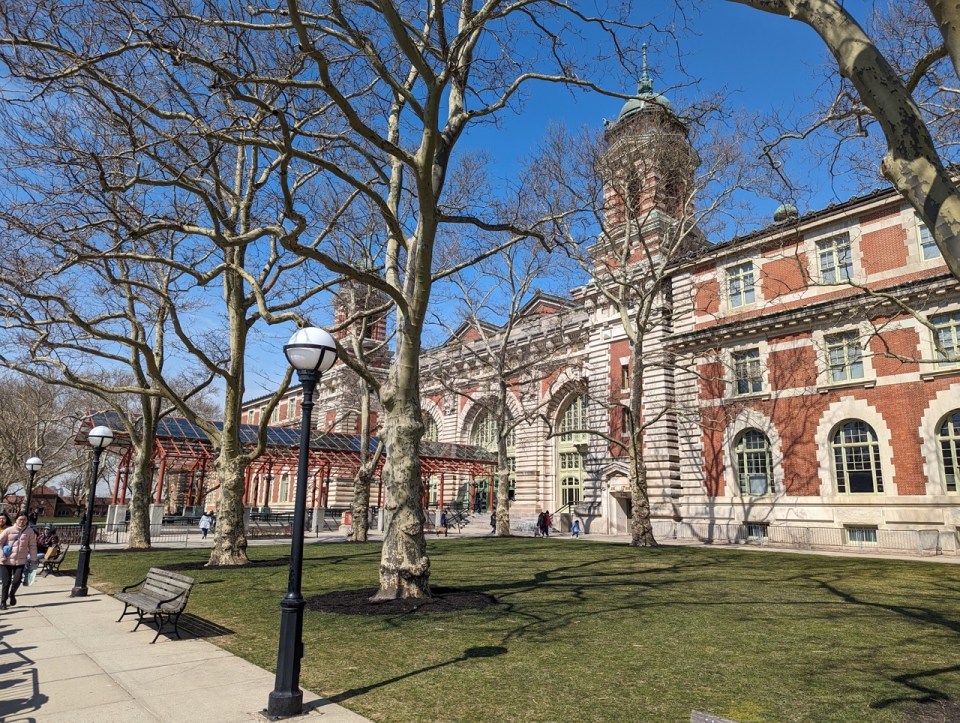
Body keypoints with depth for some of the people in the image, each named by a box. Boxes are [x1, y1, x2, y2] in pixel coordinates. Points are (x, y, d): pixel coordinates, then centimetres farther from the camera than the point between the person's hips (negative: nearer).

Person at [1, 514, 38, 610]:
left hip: (20, 561, 1)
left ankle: (12, 594, 24)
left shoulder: (30, 531, -2)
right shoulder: (9, 530, -6)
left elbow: (32, 546, 4)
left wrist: (33, 559, 2)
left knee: (17, 580, -9)